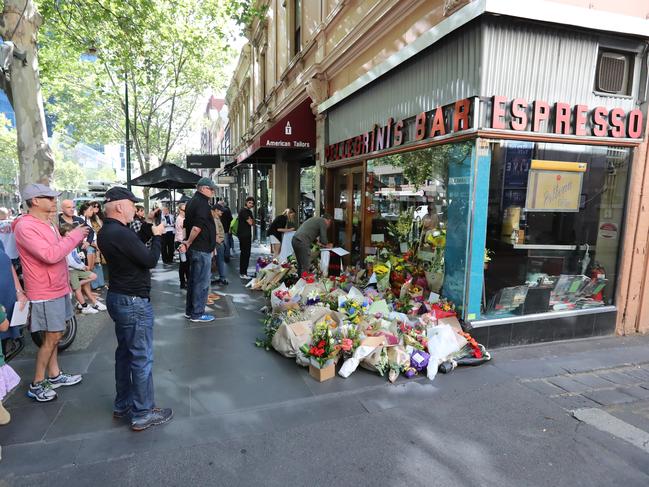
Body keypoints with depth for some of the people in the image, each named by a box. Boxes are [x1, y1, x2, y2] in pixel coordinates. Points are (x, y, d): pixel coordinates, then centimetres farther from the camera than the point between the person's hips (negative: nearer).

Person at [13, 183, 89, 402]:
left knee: (54, 335, 18)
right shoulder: (25, 226, -20)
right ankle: (36, 385, 13)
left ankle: (55, 375, 31)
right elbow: (50, 255, -29)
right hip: (45, 292, -9)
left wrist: (76, 237, 1)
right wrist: (74, 236, -21)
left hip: (57, 287, 9)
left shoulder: (48, 224, 10)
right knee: (52, 337, -1)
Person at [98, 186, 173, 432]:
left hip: (117, 298, 11)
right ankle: (142, 414, 12)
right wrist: (157, 235, -7)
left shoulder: (106, 232, 7)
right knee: (142, 358, 0)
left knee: (124, 353, 20)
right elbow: (150, 260, -20)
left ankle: (122, 406, 33)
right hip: (134, 302, -10)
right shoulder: (121, 234, -25)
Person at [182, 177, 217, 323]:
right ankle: (197, 314, 6)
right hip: (202, 249, -10)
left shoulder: (191, 202, 15)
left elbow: (187, 224, 17)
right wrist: (189, 243, -12)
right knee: (202, 282, -1)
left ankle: (189, 311, 26)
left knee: (193, 280, 17)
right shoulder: (202, 203, -16)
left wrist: (187, 243, 14)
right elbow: (197, 227, -25)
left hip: (194, 248, 10)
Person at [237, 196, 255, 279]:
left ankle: (243, 272, 20)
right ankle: (243, 273, -6)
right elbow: (250, 222, -18)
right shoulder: (243, 211, -12)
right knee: (245, 254, -10)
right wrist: (251, 220, 2)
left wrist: (251, 220, -3)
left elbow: (253, 223, 16)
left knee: (244, 254, 13)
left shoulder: (249, 211, 17)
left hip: (247, 235, 10)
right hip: (243, 235, -10)